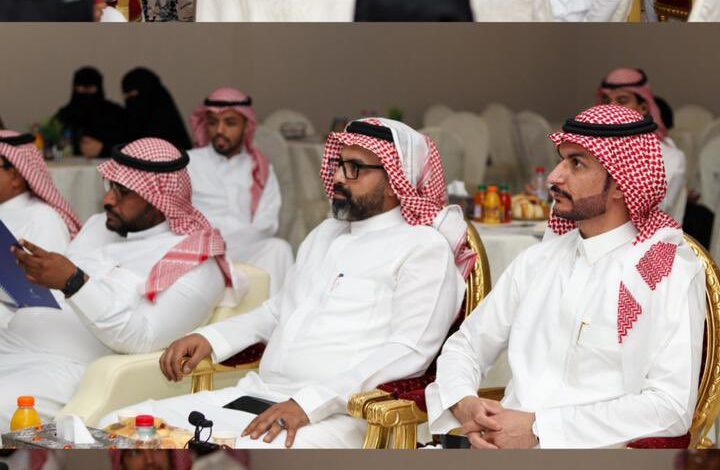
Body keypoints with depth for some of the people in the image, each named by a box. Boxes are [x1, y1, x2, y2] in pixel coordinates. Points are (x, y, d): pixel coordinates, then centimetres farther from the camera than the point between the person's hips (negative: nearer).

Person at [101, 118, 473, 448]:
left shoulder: (424, 247, -2)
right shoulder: (326, 233, 25)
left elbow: (409, 351, -13)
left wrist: (309, 404, -21)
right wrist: (211, 338, 12)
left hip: (334, 415, -8)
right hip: (254, 395, 8)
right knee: (118, 426, -7)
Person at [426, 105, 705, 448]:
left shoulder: (671, 272, -2)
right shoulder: (538, 260, 16)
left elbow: (673, 407, -12)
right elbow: (467, 345, 20)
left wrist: (538, 427, -15)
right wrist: (463, 404, -4)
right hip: (500, 443, 5)